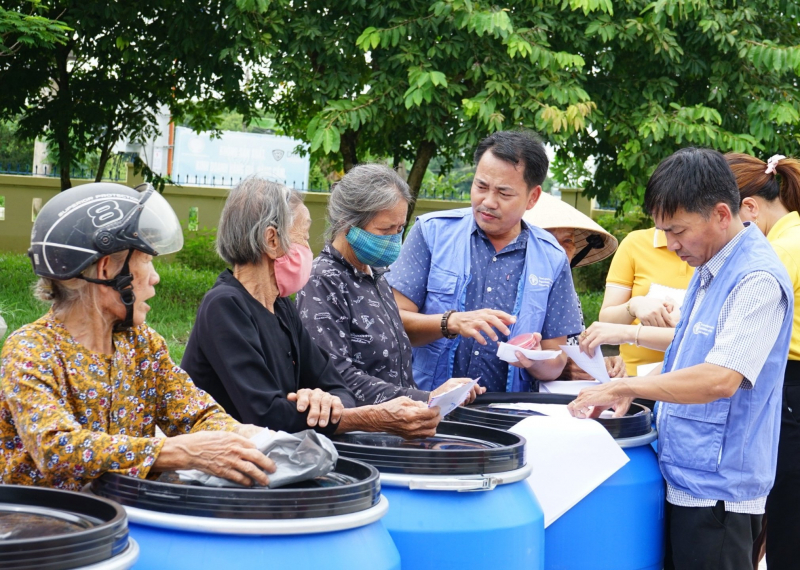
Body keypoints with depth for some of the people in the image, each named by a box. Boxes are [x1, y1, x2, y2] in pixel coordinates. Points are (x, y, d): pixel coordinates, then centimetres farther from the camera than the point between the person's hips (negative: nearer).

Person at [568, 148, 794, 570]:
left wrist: (625, 387, -20)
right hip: (682, 482, 9)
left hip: (717, 492, -9)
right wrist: (632, 391, 6)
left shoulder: (758, 280, -18)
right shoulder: (708, 269, 12)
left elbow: (720, 379, -26)